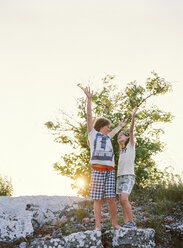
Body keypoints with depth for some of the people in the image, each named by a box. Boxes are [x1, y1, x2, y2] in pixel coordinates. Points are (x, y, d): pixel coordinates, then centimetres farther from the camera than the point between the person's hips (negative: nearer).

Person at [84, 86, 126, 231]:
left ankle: (115, 224, 6)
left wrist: (120, 126, 70)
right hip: (97, 171, -4)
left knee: (111, 198, -2)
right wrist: (89, 98, 8)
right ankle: (98, 226, -3)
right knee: (97, 199, -4)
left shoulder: (107, 138, 27)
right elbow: (89, 115, 10)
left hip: (109, 171, 5)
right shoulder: (92, 133, 14)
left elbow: (114, 132, 51)